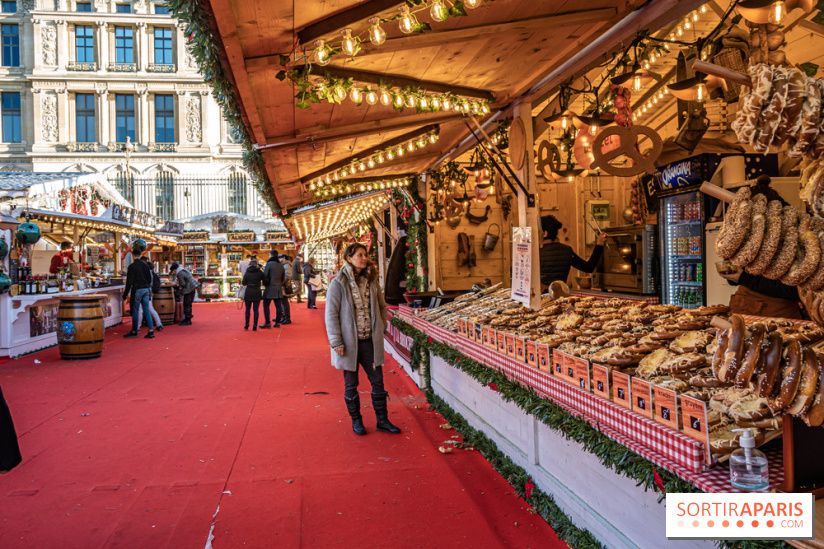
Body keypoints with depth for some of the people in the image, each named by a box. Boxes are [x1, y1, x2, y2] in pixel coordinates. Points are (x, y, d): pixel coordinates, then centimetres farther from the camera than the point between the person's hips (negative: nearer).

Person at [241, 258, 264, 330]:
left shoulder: (247, 273, -1)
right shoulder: (260, 272, -3)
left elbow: (244, 283, 2)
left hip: (248, 292, 1)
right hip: (257, 292, -1)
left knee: (248, 308, 12)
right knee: (256, 309, 2)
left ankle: (247, 325, 13)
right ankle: (255, 326, 0)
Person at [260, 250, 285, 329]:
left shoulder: (269, 264, -9)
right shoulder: (281, 265, 10)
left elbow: (265, 275, -8)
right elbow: (283, 277, 15)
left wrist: (264, 284, 8)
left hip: (270, 287, -6)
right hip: (278, 288, 6)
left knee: (266, 305, -1)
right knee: (278, 306, 7)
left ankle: (267, 323, -4)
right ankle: (277, 323, 10)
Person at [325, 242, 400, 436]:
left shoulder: (371, 281, 5)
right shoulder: (338, 284, -10)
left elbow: (382, 306, 17)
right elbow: (331, 315, -10)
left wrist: (380, 329, 8)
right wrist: (336, 343, -13)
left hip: (370, 341, 4)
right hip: (349, 342, -4)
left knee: (378, 381, 8)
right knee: (351, 384, 10)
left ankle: (382, 420, 21)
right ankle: (356, 421, 26)